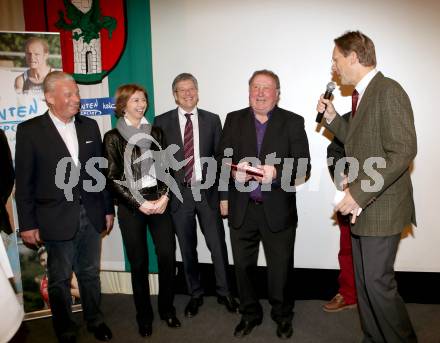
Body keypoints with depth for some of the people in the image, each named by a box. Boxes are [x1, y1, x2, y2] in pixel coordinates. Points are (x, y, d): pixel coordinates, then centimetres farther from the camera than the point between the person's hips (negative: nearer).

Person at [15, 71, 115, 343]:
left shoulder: (90, 126, 5)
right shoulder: (30, 130, -6)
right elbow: (24, 182, -5)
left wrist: (108, 209, 8)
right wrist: (27, 224, -6)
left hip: (91, 216, 3)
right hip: (57, 219, -3)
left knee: (90, 273, 18)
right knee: (60, 279, 12)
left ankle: (95, 319, 38)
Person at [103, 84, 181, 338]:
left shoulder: (156, 132, 9)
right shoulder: (113, 137, -1)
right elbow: (114, 178, -4)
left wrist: (164, 196, -6)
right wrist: (140, 204, -11)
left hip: (160, 202, 3)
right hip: (131, 206, -2)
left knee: (168, 256, 1)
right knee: (139, 262, 6)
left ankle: (167, 307, 23)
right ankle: (144, 314, 25)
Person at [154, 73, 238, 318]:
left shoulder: (212, 120, 4)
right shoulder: (162, 122, 2)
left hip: (207, 190, 0)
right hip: (179, 193, 0)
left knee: (218, 245, 7)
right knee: (187, 249, 12)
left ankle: (225, 293, 27)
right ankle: (195, 294, 31)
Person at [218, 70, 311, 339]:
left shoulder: (293, 122, -1)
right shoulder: (234, 119, 6)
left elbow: (304, 165, -6)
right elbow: (223, 159, 6)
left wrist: (277, 172, -24)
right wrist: (236, 172, -15)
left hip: (278, 209, -2)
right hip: (241, 208, 2)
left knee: (281, 268, 12)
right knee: (243, 266, 15)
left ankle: (283, 315, 37)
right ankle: (250, 313, 38)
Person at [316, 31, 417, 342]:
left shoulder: (388, 91, -15)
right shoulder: (363, 95, 14)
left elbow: (403, 151, -22)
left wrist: (360, 193, -23)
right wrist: (332, 118, 7)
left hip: (381, 208, -9)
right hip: (362, 205, 9)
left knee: (377, 282, -1)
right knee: (364, 281, 17)